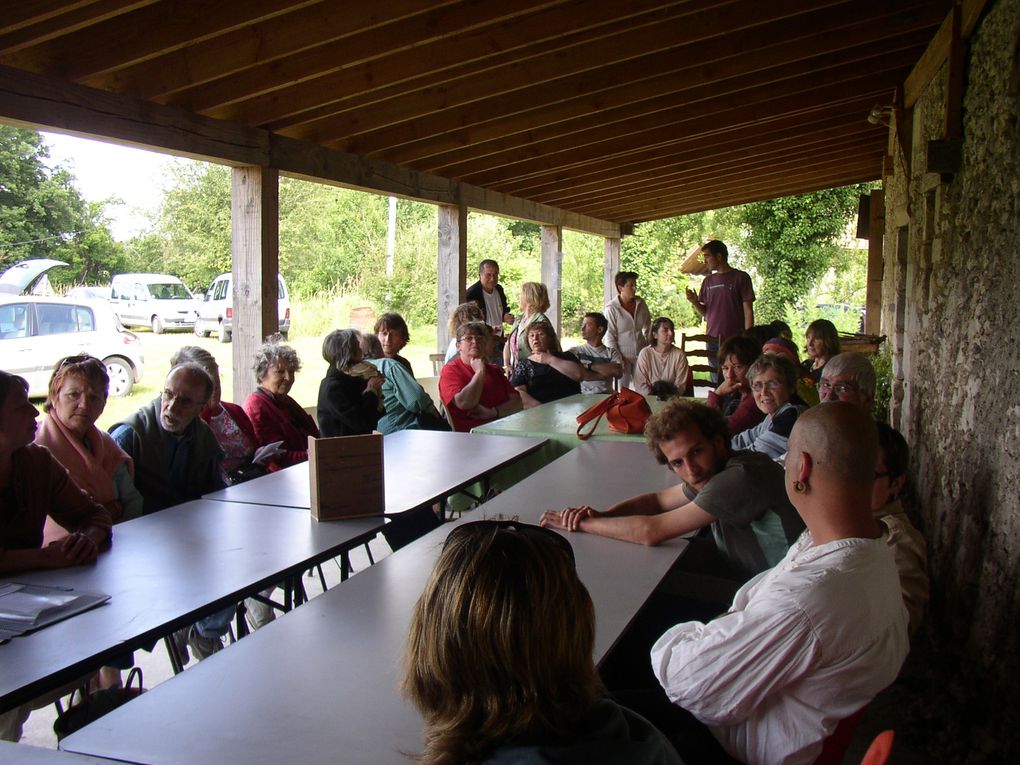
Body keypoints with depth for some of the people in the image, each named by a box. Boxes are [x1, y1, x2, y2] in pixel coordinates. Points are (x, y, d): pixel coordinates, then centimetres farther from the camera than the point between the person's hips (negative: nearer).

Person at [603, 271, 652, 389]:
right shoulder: (611, 308, -13)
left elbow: (648, 327, 16)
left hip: (641, 354, 4)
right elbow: (610, 336, -11)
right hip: (623, 356, -4)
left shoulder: (640, 303, 1)